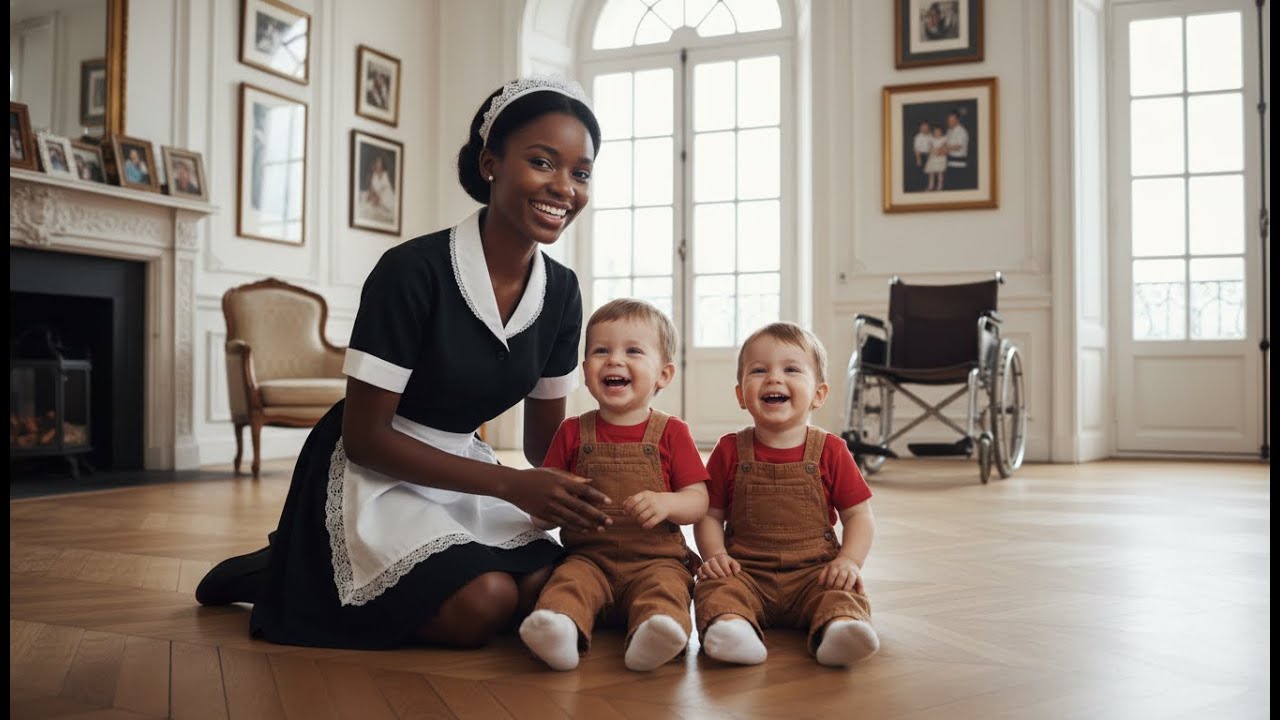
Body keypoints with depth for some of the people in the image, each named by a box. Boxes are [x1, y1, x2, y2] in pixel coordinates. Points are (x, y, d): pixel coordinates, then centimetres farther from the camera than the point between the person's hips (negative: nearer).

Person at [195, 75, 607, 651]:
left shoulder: (561, 291, -3)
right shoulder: (413, 270, -21)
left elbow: (545, 440, 6)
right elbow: (365, 436, -19)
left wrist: (580, 499, -15)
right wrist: (509, 484, -24)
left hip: (459, 471, 7)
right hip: (376, 475, -7)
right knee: (481, 604, -26)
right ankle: (284, 576, 0)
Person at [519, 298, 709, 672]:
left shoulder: (671, 432, 6)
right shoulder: (573, 432, 11)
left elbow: (699, 500, 1)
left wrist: (665, 503, -20)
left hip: (655, 559, -1)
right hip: (589, 557, 2)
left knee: (665, 586, -31)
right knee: (569, 581, -29)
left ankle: (651, 639, -57)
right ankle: (562, 630, -54)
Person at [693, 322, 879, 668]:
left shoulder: (830, 451, 3)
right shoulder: (730, 451, 4)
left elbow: (859, 514, 5)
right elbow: (709, 514, 7)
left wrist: (849, 560, -11)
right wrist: (716, 555, -11)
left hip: (814, 572, 0)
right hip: (745, 571, 0)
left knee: (843, 591, -28)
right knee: (716, 587, -28)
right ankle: (730, 625, -54)